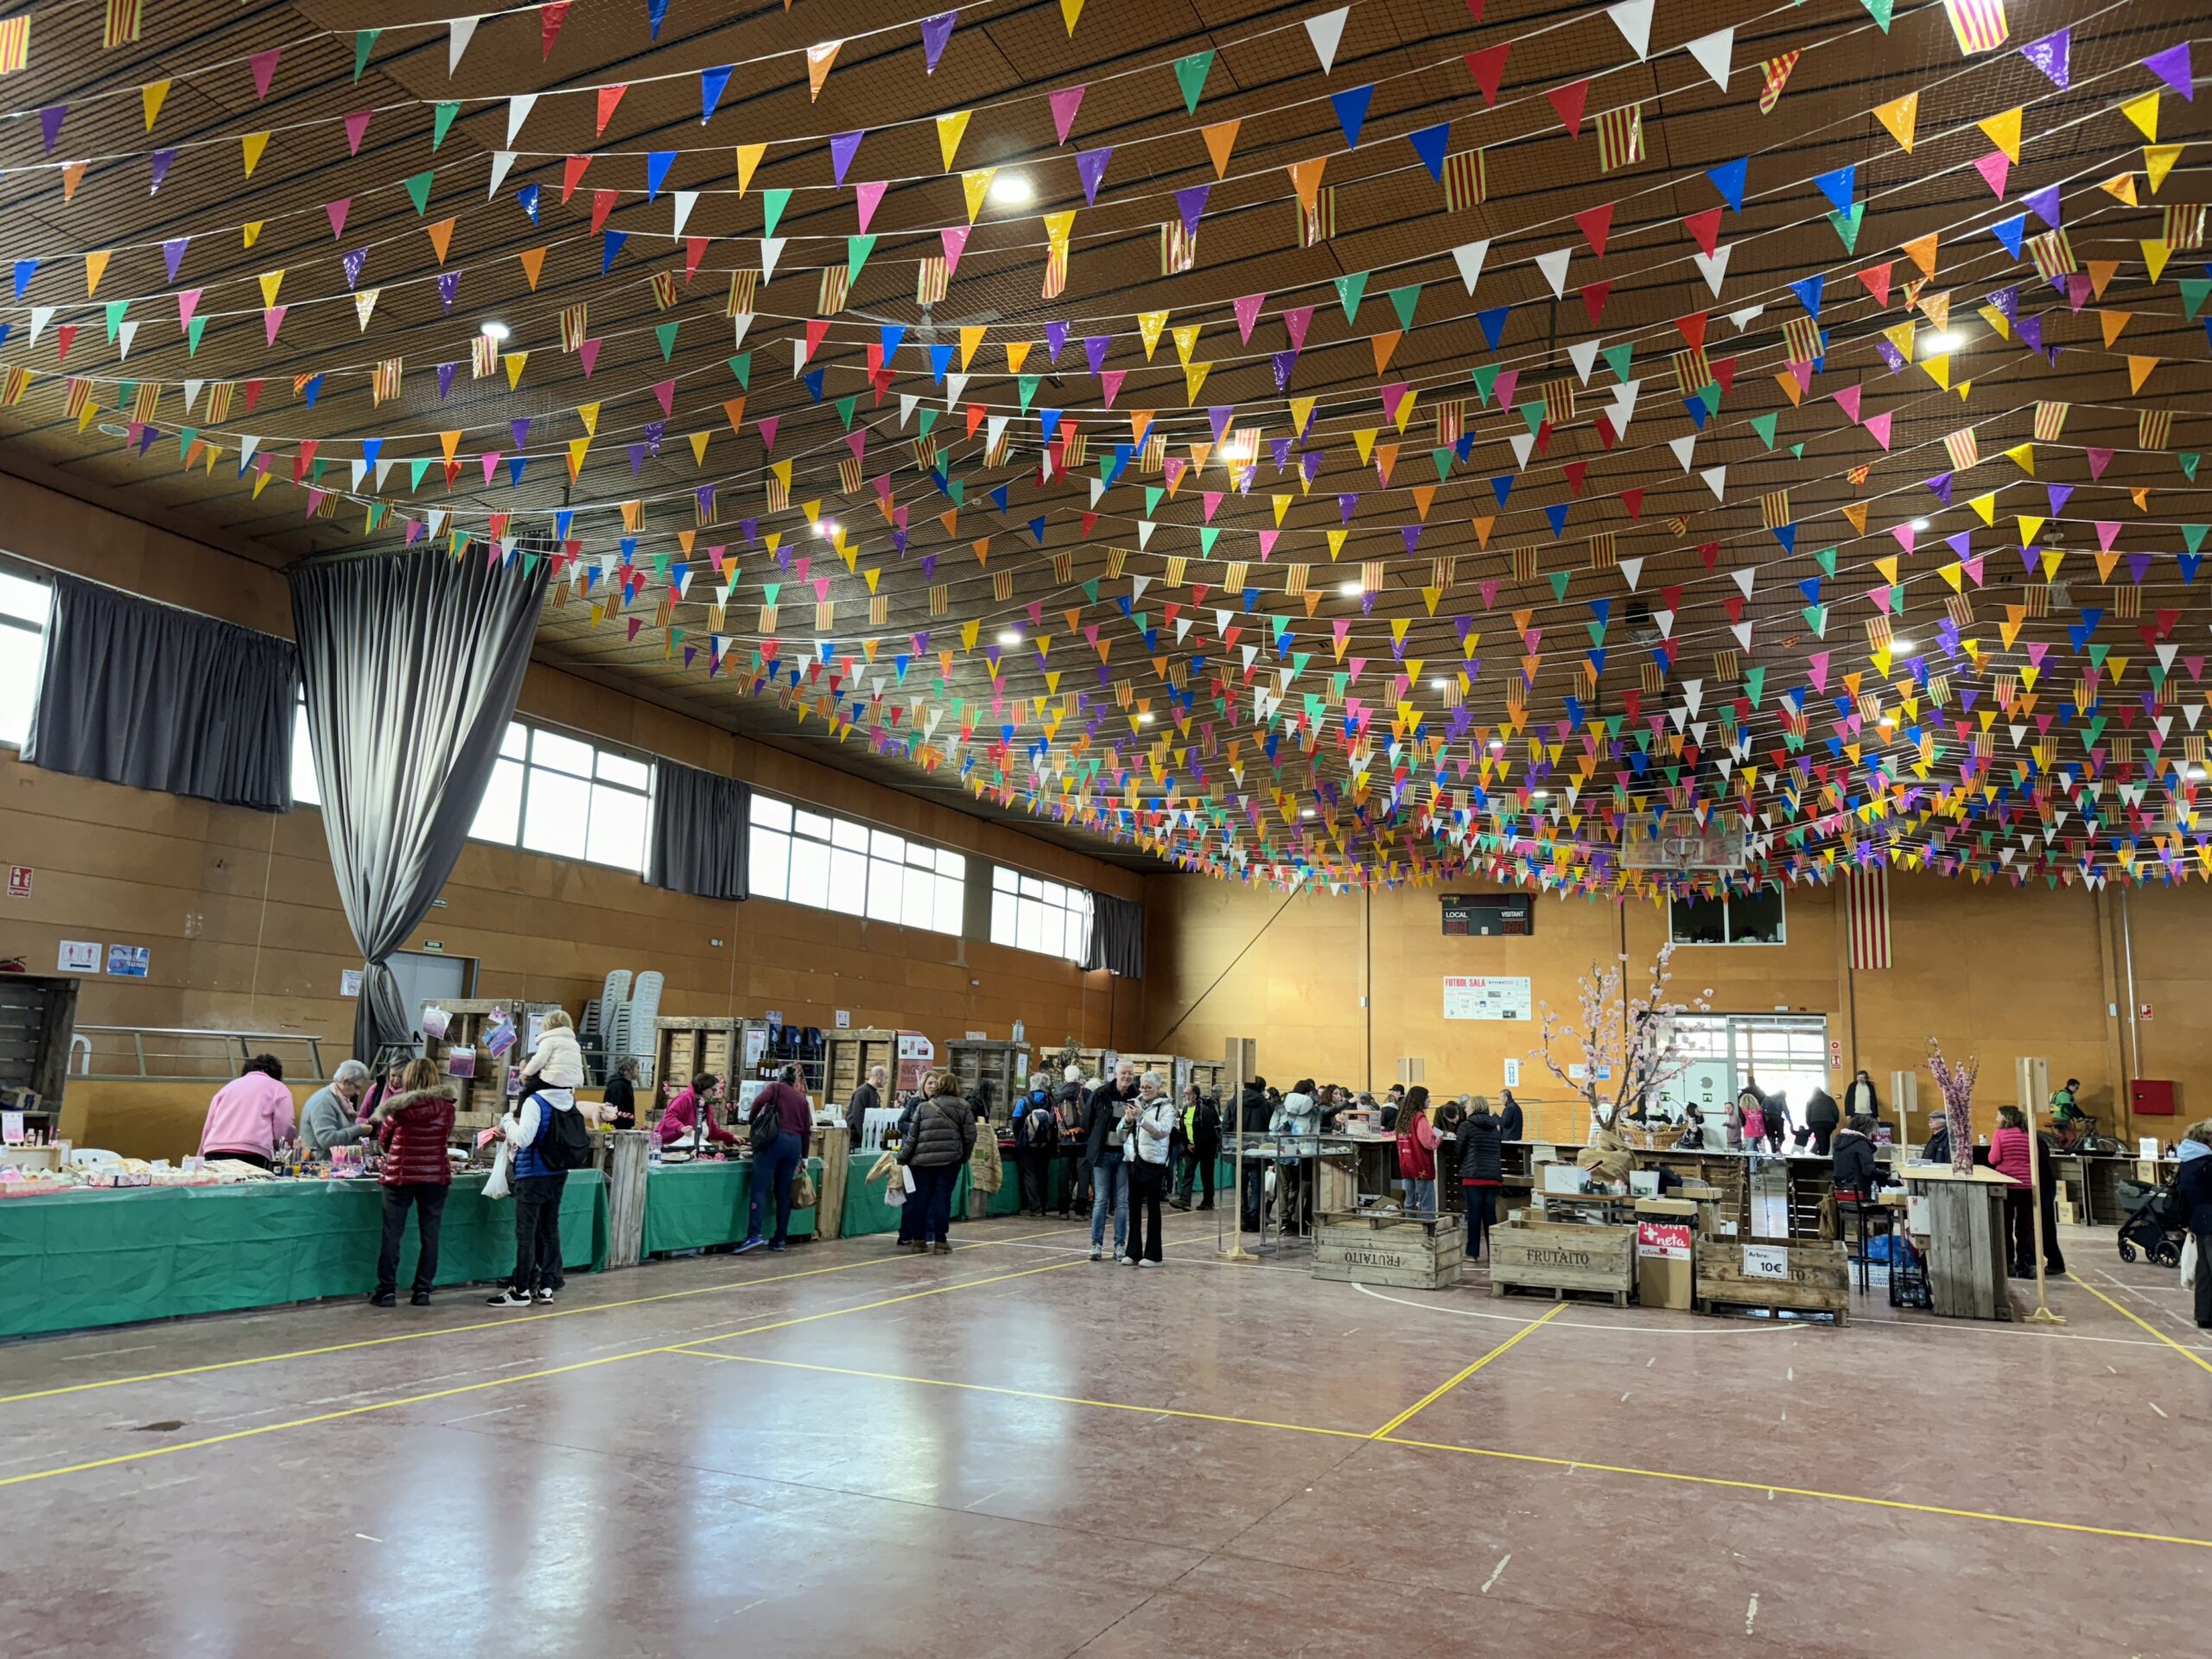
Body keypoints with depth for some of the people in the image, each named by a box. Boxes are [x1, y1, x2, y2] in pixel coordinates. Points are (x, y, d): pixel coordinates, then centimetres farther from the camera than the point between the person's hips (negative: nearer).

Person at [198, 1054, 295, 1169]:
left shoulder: (228, 1086, 29)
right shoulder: (278, 1088, 15)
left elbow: (208, 1127, 24)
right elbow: (284, 1130, 3)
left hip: (214, 1154, 4)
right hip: (251, 1155, -4)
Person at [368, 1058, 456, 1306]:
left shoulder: (397, 1107, -9)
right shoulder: (446, 1107, -4)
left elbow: (383, 1140, 3)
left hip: (399, 1174, -2)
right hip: (435, 1175, 2)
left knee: (392, 1234, 7)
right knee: (429, 1234, 8)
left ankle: (387, 1290, 9)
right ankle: (423, 1290, 10)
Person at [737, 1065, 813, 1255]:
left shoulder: (776, 1087, 12)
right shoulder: (802, 1098, 23)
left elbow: (759, 1101, -9)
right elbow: (807, 1130, 19)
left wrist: (753, 1121, 8)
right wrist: (804, 1156, 25)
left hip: (774, 1139, -4)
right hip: (795, 1143, 4)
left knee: (760, 1189, -10)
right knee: (783, 1193, 9)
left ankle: (754, 1235, -23)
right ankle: (781, 1240, 8)